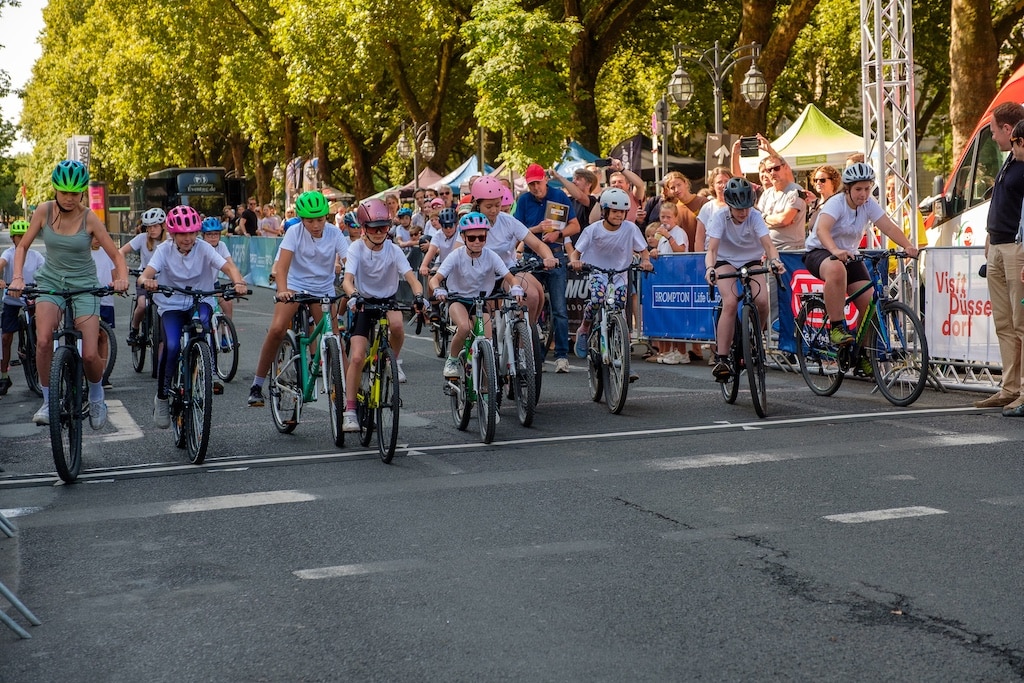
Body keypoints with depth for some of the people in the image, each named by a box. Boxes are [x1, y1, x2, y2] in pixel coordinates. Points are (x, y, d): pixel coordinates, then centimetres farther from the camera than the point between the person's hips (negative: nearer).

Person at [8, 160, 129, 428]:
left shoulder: (90, 219, -11)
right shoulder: (44, 211, -7)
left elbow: (116, 256, -7)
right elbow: (22, 246, 3)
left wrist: (122, 278, -28)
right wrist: (17, 277, -13)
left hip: (83, 285, -1)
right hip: (50, 281, 1)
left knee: (90, 354, -11)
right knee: (43, 342, -26)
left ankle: (96, 396, 21)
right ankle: (48, 402, -8)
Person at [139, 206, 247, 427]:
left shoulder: (203, 248, -9)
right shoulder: (165, 250, -9)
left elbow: (228, 266, -22)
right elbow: (146, 274, -23)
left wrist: (238, 282, -44)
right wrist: (146, 281, -48)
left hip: (200, 302, 1)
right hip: (171, 305, -1)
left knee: (203, 317, -36)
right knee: (172, 346, -25)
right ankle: (162, 397, -5)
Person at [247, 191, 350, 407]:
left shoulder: (334, 234, -12)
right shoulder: (295, 233, -15)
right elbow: (281, 267, -24)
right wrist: (282, 290, -43)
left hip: (323, 290, 2)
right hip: (295, 287, -2)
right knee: (277, 329, -21)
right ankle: (257, 385, -11)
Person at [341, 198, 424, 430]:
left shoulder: (393, 250, -12)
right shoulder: (357, 249, -14)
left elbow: (411, 278, -20)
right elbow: (347, 279, -27)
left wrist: (418, 296, -42)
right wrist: (353, 296, -50)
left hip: (388, 300, 1)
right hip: (364, 303, -1)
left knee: (396, 324, -36)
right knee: (357, 357, -13)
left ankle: (394, 361, -5)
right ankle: (350, 411, -5)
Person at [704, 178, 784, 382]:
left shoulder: (755, 216, -19)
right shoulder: (720, 217, -21)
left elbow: (768, 244, -30)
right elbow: (712, 249, -30)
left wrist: (775, 260, -52)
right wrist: (710, 268, -51)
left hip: (751, 261, 2)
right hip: (726, 261, -2)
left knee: (762, 300, -24)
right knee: (730, 302, -28)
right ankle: (721, 358, -26)